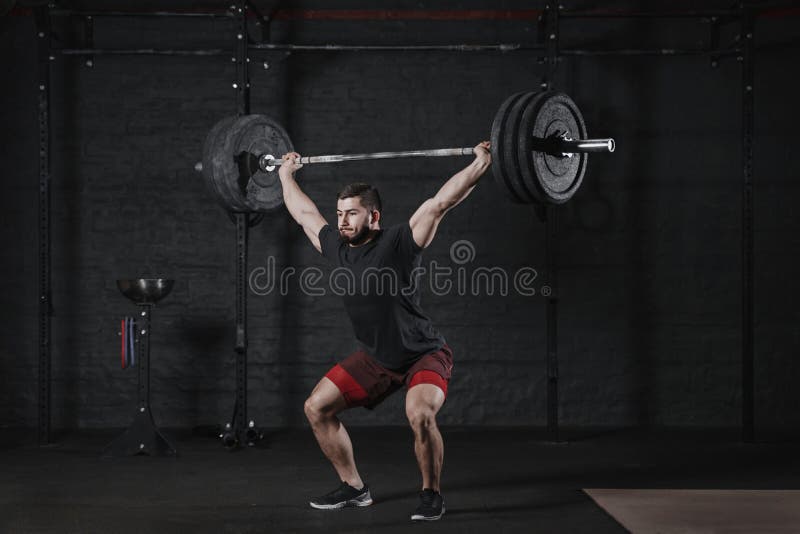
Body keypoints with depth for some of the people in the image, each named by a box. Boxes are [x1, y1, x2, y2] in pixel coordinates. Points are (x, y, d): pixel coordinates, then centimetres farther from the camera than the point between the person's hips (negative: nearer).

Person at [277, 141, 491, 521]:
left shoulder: (398, 243, -21)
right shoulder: (337, 247, -3)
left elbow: (441, 202, -26)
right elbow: (304, 213, 13)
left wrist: (480, 163, -29)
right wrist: (286, 174, 23)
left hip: (424, 356, -7)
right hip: (375, 359, 7)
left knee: (419, 414, -32)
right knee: (317, 407, 3)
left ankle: (432, 495, -8)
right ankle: (354, 488, 15)